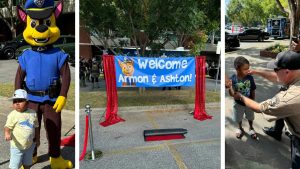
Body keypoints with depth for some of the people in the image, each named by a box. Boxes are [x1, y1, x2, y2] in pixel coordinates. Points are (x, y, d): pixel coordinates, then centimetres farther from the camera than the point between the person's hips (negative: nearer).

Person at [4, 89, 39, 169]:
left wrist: (37, 140, 13)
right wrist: (7, 134, -39)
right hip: (17, 146, -3)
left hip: (30, 145, 4)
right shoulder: (13, 115, -15)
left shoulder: (33, 113, -3)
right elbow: (7, 127, -16)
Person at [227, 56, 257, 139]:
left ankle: (251, 128, 53)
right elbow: (232, 94, -24)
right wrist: (230, 87, -43)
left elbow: (253, 91, -6)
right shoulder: (233, 79, -25)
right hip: (238, 103, -1)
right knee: (239, 118, 23)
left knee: (250, 117, 25)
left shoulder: (250, 78, -20)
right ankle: (240, 128, 52)